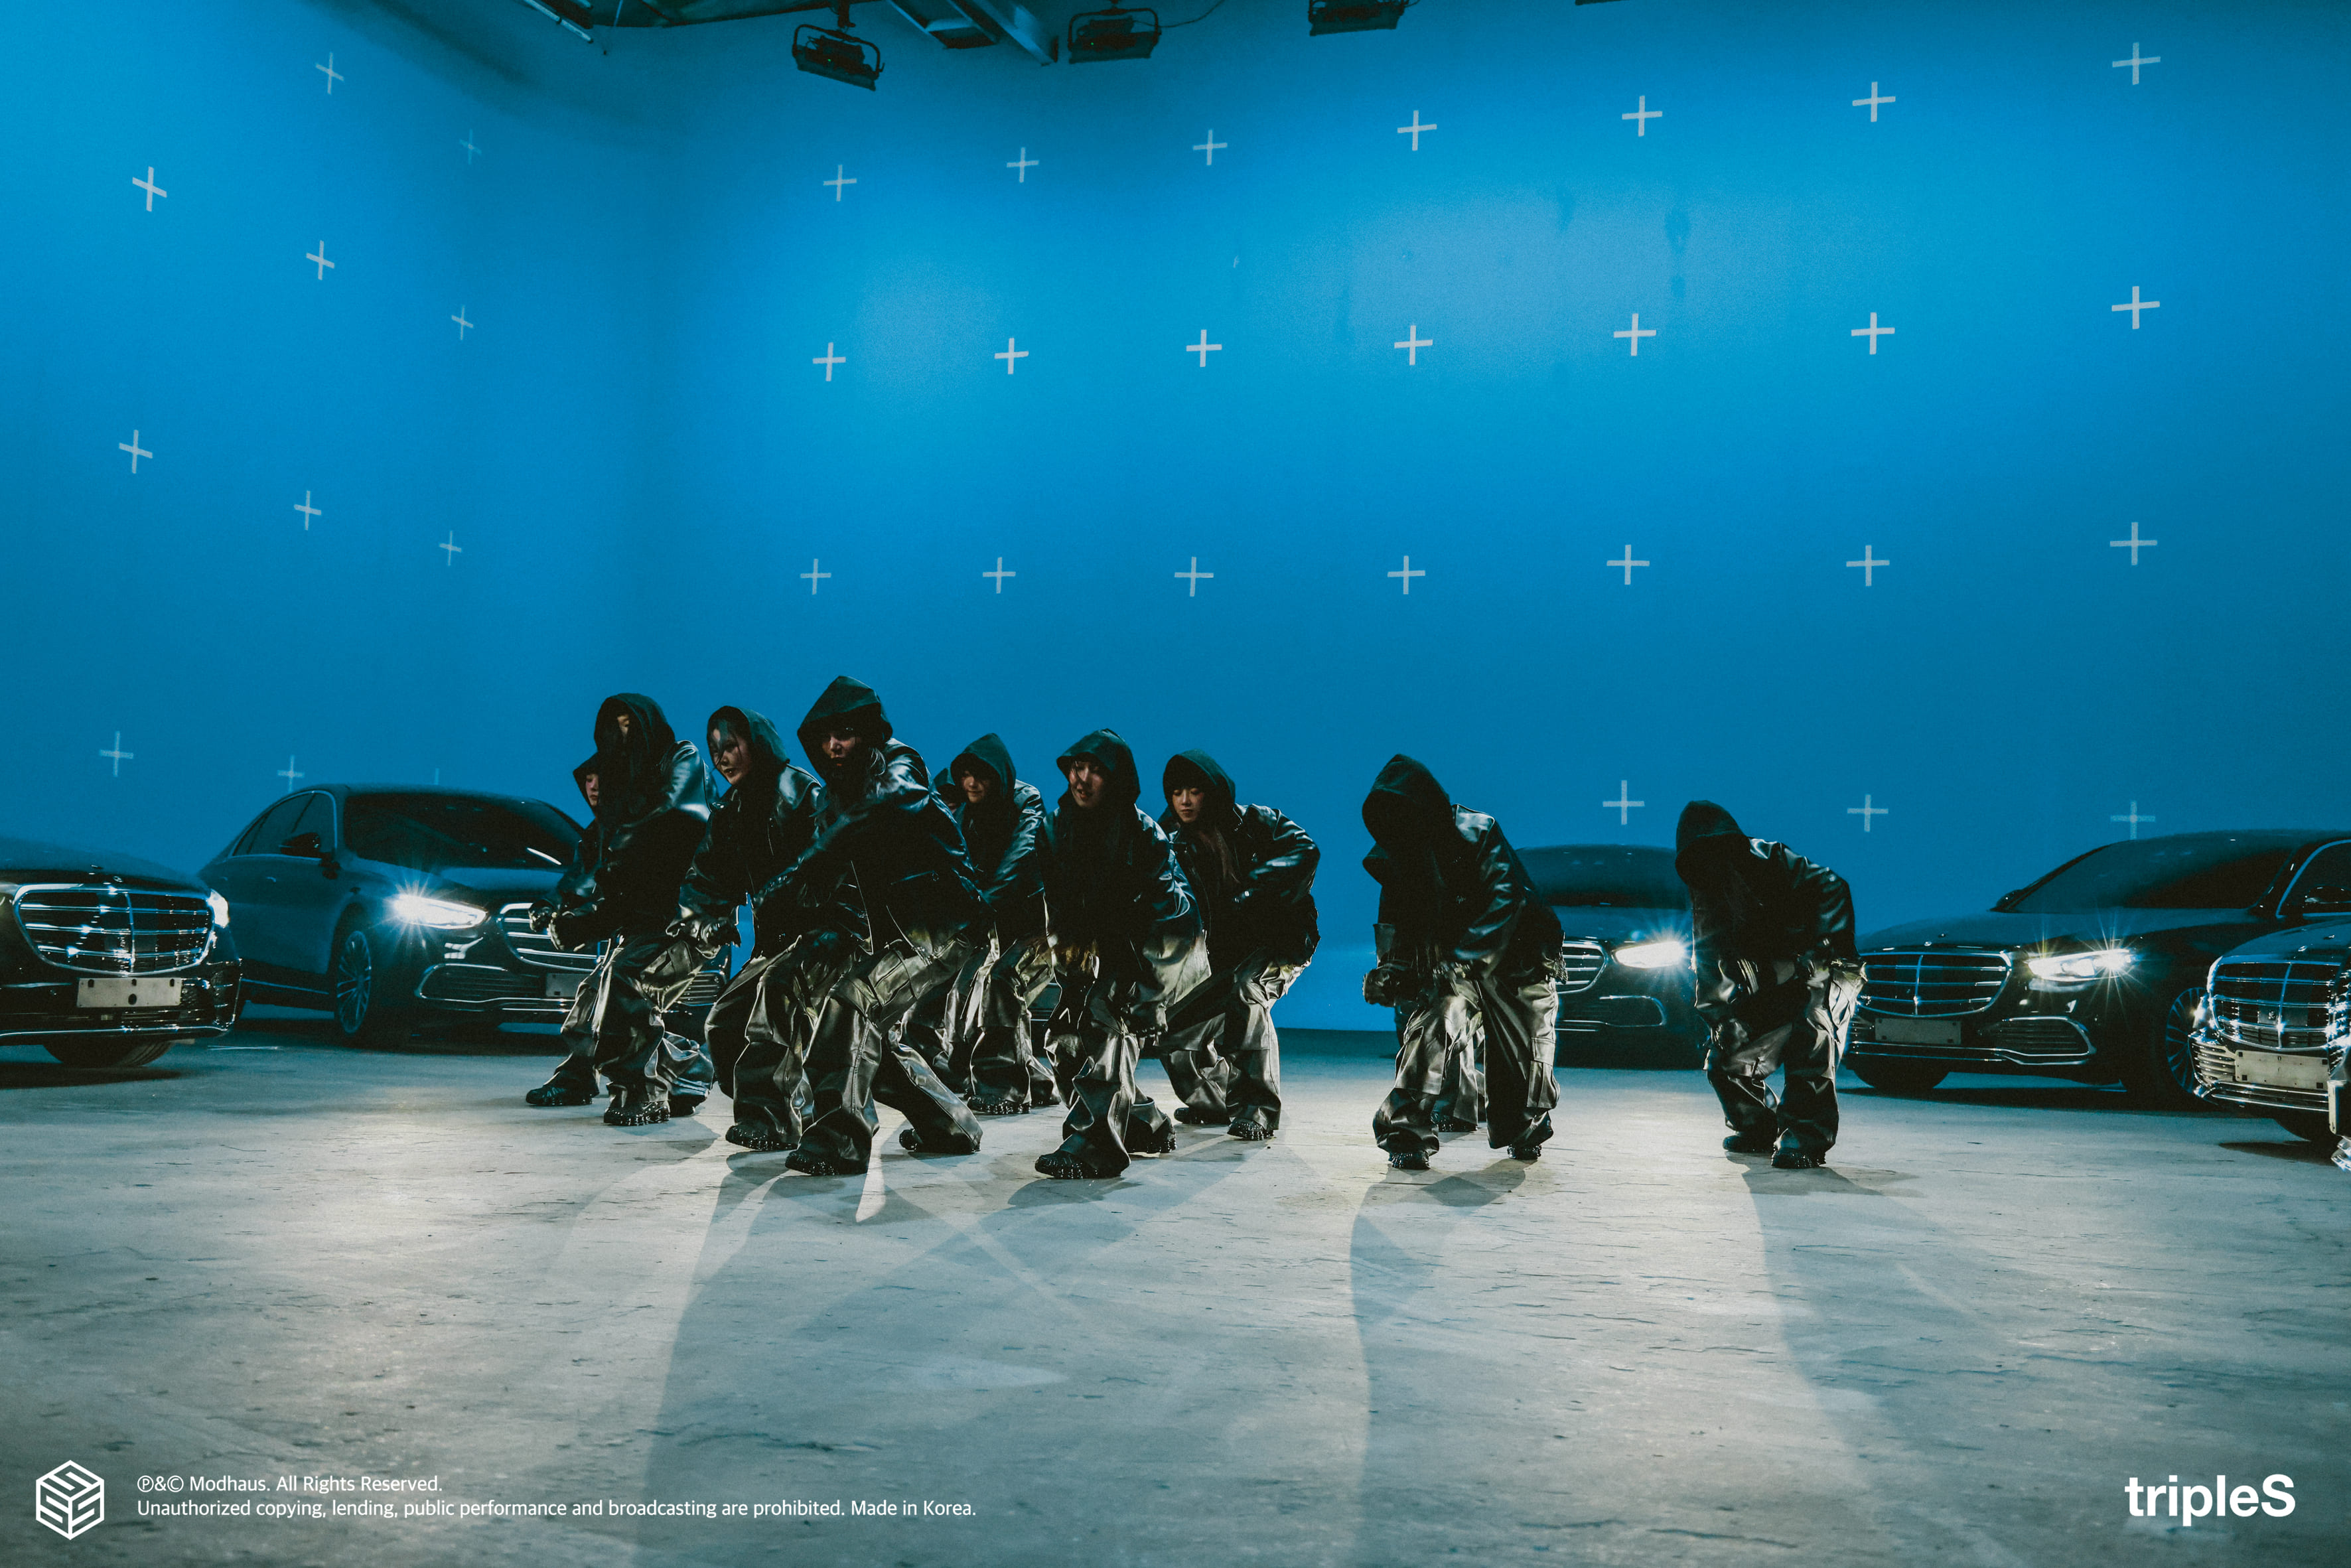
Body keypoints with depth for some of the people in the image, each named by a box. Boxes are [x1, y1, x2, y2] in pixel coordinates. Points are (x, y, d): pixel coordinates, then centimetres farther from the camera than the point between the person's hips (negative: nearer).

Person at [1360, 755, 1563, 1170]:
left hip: (1508, 961, -3)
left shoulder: (1478, 835, -20)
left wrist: (1459, 962, -34)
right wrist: (1392, 969, -8)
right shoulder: (1393, 859, -4)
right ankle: (1407, 1133, -17)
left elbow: (1505, 902, -28)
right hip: (1446, 967, 3)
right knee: (1425, 1026, -21)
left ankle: (1521, 1128, 33)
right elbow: (1395, 924, 8)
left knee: (1525, 1050, 6)